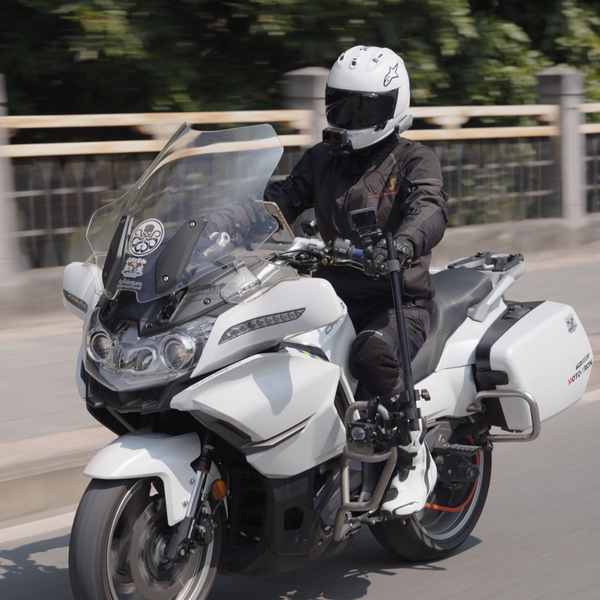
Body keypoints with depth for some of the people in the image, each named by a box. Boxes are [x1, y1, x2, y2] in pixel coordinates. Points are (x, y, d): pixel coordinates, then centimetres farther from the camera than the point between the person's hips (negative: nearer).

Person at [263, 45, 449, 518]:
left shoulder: (415, 160, -2)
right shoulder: (322, 160, 17)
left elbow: (429, 211, -21)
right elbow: (281, 198, 10)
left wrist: (399, 246, -44)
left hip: (400, 304, -5)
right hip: (333, 298, 5)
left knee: (371, 352, -38)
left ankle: (414, 458, -18)